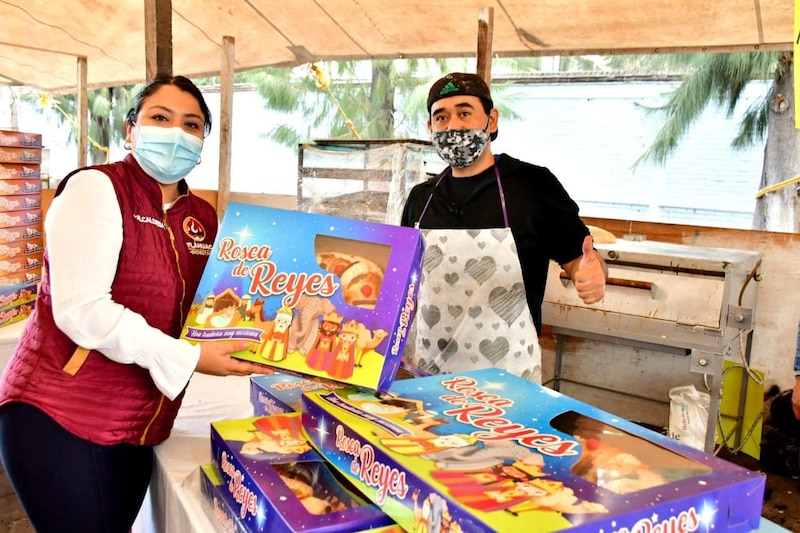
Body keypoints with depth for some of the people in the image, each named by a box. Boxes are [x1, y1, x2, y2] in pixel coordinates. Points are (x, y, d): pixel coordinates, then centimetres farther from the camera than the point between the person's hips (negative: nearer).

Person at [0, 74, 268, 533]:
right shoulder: (96, 188, -12)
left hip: (141, 427, 6)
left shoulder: (204, 218, 8)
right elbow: (80, 309, -22)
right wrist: (187, 358, -23)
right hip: (59, 419, -6)